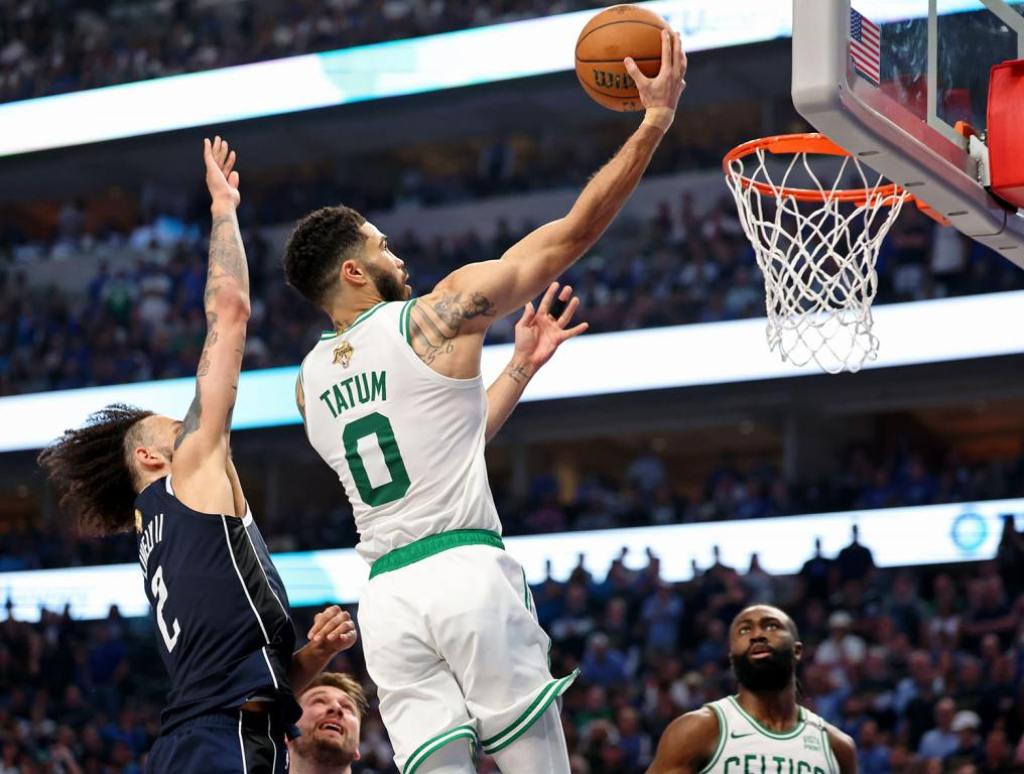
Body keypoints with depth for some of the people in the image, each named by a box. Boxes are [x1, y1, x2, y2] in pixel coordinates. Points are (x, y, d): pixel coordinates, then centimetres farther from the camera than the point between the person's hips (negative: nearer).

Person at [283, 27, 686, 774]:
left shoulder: (310, 382, 18)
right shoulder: (439, 313, 0)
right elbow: (574, 232, 2)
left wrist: (525, 364, 37)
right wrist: (657, 120, 7)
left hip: (387, 597, 6)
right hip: (466, 571, -6)